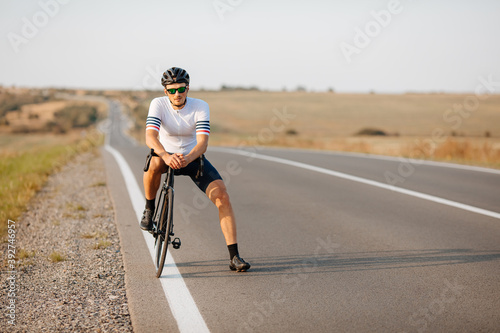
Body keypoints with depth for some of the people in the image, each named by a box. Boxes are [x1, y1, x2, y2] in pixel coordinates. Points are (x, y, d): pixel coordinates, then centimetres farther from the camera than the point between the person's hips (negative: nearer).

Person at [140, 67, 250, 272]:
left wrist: (188, 158, -49)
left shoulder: (200, 107, -17)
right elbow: (150, 137, -32)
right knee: (154, 163, -38)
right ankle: (149, 209, -11)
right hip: (166, 156, 0)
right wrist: (166, 156, -52)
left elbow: (203, 142, -28)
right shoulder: (158, 104, -17)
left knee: (222, 196, -19)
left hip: (193, 158, 1)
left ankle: (234, 257, -16)